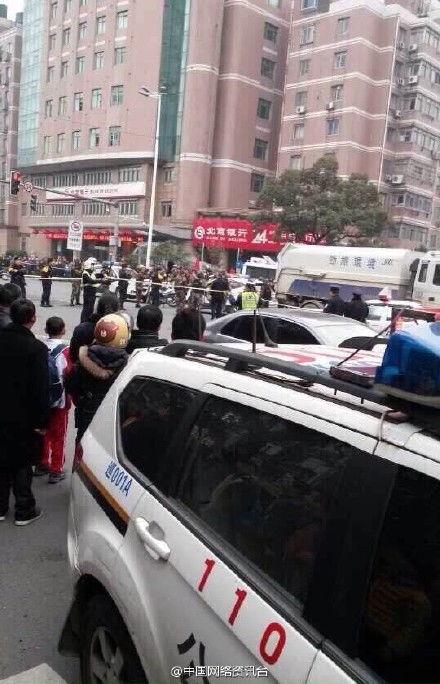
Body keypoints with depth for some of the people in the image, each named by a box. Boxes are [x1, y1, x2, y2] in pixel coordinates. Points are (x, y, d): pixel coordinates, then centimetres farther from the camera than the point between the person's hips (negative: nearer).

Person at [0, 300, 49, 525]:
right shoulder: (36, 348, -19)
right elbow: (41, 388, -19)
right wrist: (42, 421, -11)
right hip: (23, 416, -4)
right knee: (22, 463, 9)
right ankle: (24, 511, 18)